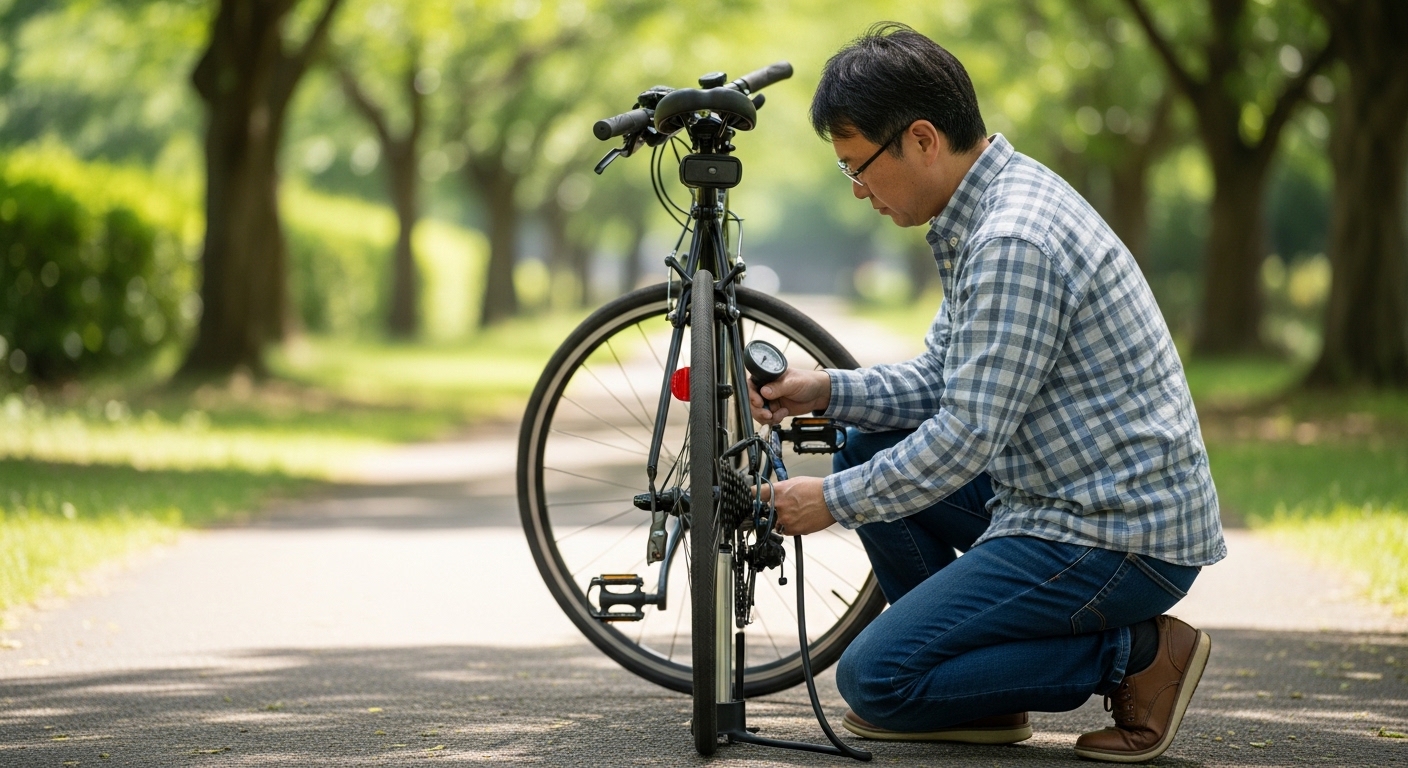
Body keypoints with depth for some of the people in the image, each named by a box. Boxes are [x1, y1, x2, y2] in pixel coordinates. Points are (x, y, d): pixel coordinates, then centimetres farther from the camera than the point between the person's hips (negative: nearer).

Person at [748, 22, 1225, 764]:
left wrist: (833, 501, -11)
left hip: (1116, 537, -10)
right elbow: (940, 382, 18)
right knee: (868, 448, 16)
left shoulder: (1012, 242, -23)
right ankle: (972, 685, 14)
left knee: (873, 678, -10)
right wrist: (828, 390, 3)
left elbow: (969, 436, -22)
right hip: (1067, 497, 10)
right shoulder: (998, 202, 11)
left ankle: (1132, 655, -5)